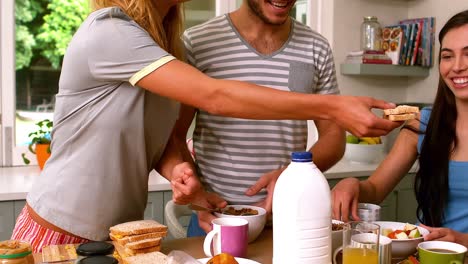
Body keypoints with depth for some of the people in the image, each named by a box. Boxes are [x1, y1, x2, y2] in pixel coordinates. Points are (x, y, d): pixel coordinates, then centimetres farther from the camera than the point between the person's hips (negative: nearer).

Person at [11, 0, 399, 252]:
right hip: (62, 233, -7)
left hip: (121, 232, 7)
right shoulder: (108, 32, -23)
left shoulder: (161, 41, 3)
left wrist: (173, 169, -15)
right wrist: (332, 107, -29)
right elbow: (215, 97, -30)